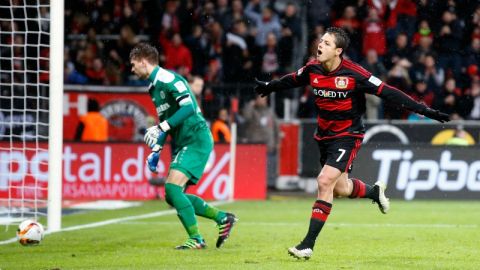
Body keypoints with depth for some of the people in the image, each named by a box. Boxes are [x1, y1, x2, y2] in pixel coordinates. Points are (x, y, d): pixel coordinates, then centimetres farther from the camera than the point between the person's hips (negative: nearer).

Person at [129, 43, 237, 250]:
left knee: (172, 187, -20)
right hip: (182, 144, 10)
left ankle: (196, 239, -15)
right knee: (173, 196, 7)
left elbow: (188, 107, -25)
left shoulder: (169, 80, -13)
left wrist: (163, 127, -28)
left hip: (197, 140, -10)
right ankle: (223, 218, 16)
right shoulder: (154, 87, 18)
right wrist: (156, 151, 18)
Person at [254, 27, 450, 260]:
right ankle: (375, 191, 50)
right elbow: (292, 80, 18)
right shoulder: (312, 69, -5)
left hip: (347, 135, -6)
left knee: (325, 181, -19)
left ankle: (308, 245, -16)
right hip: (324, 135, 6)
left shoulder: (354, 74, -21)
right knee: (340, 189, 15)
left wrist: (425, 110, -22)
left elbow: (387, 92, -19)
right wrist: (269, 87, 35)